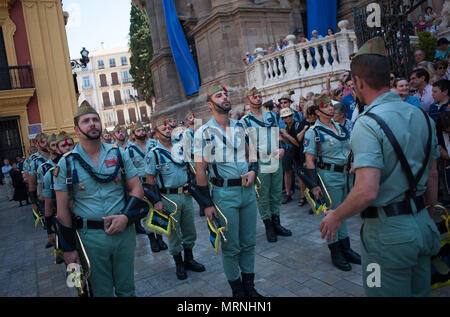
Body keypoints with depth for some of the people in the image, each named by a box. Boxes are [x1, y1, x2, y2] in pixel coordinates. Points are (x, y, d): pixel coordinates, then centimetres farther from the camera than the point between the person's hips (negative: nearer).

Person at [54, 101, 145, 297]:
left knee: (127, 288, 16)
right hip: (90, 236, -1)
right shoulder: (66, 163, -2)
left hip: (124, 231, 2)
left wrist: (126, 216, -13)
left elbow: (137, 189, 3)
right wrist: (68, 248, 0)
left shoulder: (119, 153, 2)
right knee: (102, 291, 15)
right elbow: (62, 209, 0)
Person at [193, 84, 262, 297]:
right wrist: (207, 203, -10)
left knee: (249, 243, 15)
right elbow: (200, 170, -8)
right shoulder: (203, 133, -6)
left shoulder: (240, 127, 9)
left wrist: (253, 170, -3)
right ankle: (237, 288, 27)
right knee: (231, 246, 8)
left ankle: (249, 283, 33)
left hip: (248, 190, 5)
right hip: (224, 193, -4)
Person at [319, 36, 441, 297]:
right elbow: (432, 174, 13)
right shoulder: (421, 116, 4)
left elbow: (367, 191, -28)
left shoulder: (368, 123, -21)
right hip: (423, 223, 8)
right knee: (419, 292, 24)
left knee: (388, 293, 11)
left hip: (388, 229, -8)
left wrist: (336, 217, -12)